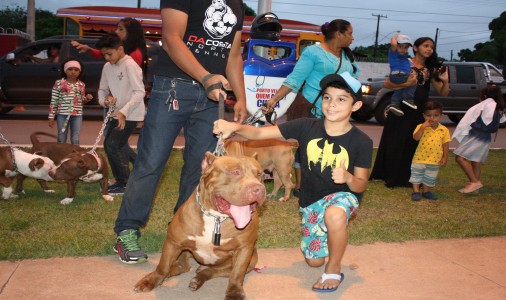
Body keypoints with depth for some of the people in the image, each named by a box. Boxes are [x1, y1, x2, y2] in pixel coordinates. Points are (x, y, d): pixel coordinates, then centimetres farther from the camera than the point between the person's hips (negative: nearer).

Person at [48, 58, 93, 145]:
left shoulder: (81, 85, 6)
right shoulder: (59, 83, -2)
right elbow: (54, 101, -1)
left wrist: (87, 99, -6)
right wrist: (51, 117, -2)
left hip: (77, 115, 2)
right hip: (62, 114, -2)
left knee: (75, 140, 7)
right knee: (61, 139, 8)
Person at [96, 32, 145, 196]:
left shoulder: (130, 65, -16)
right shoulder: (107, 67, 7)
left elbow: (140, 92, -23)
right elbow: (102, 89, 16)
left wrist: (123, 111, -29)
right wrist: (104, 100, -7)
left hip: (131, 115, -8)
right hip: (117, 113, 8)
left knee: (112, 145, -12)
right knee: (109, 145, 11)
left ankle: (126, 183, 0)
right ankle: (121, 181, 24)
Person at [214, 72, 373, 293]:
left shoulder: (362, 142, -17)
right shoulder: (307, 127, -15)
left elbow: (361, 185, -10)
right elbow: (259, 133, -19)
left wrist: (348, 177, -35)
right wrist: (235, 127, -39)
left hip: (343, 194, -3)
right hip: (311, 201, 3)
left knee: (334, 214, -41)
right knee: (314, 260, 12)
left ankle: (333, 270, -13)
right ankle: (332, 234, 46)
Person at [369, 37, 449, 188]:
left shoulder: (430, 70, 11)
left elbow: (444, 93, 10)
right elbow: (387, 83, -11)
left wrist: (445, 80, -9)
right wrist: (406, 84, -24)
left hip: (419, 112, 5)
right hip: (401, 109, -4)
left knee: (412, 145, 7)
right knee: (395, 142, 1)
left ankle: (403, 177, 17)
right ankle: (390, 176, 12)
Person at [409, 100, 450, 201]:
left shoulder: (444, 130, -3)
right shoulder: (421, 127, -7)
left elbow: (446, 145, 2)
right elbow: (416, 137, -23)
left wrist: (445, 158, -1)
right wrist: (423, 127, -28)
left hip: (435, 160, 2)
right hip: (420, 158, -2)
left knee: (430, 178, 15)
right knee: (416, 175, 6)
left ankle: (426, 191, 30)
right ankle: (416, 192, 16)